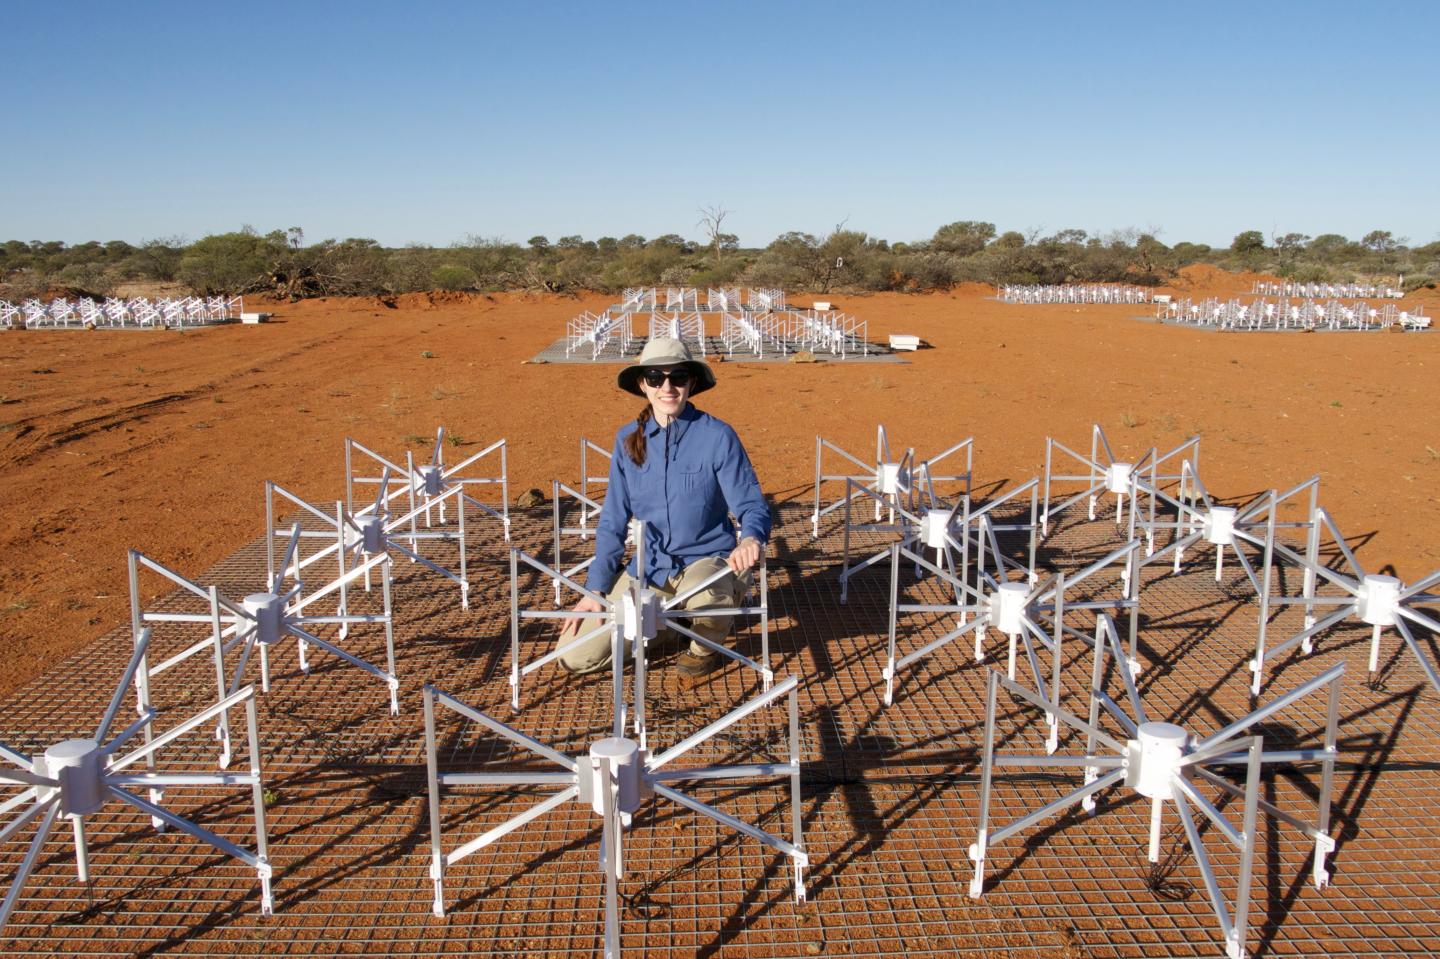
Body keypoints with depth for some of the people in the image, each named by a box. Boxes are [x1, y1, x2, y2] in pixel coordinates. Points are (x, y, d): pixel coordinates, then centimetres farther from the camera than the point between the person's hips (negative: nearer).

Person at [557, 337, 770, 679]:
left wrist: (751, 538, -36)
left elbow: (752, 504, -11)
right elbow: (613, 520, 7)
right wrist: (596, 589, 3)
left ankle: (706, 647, -2)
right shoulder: (628, 439, 1)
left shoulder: (717, 436, -11)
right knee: (575, 658, -4)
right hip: (649, 567, 4)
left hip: (707, 558, -4)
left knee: (702, 594, -42)